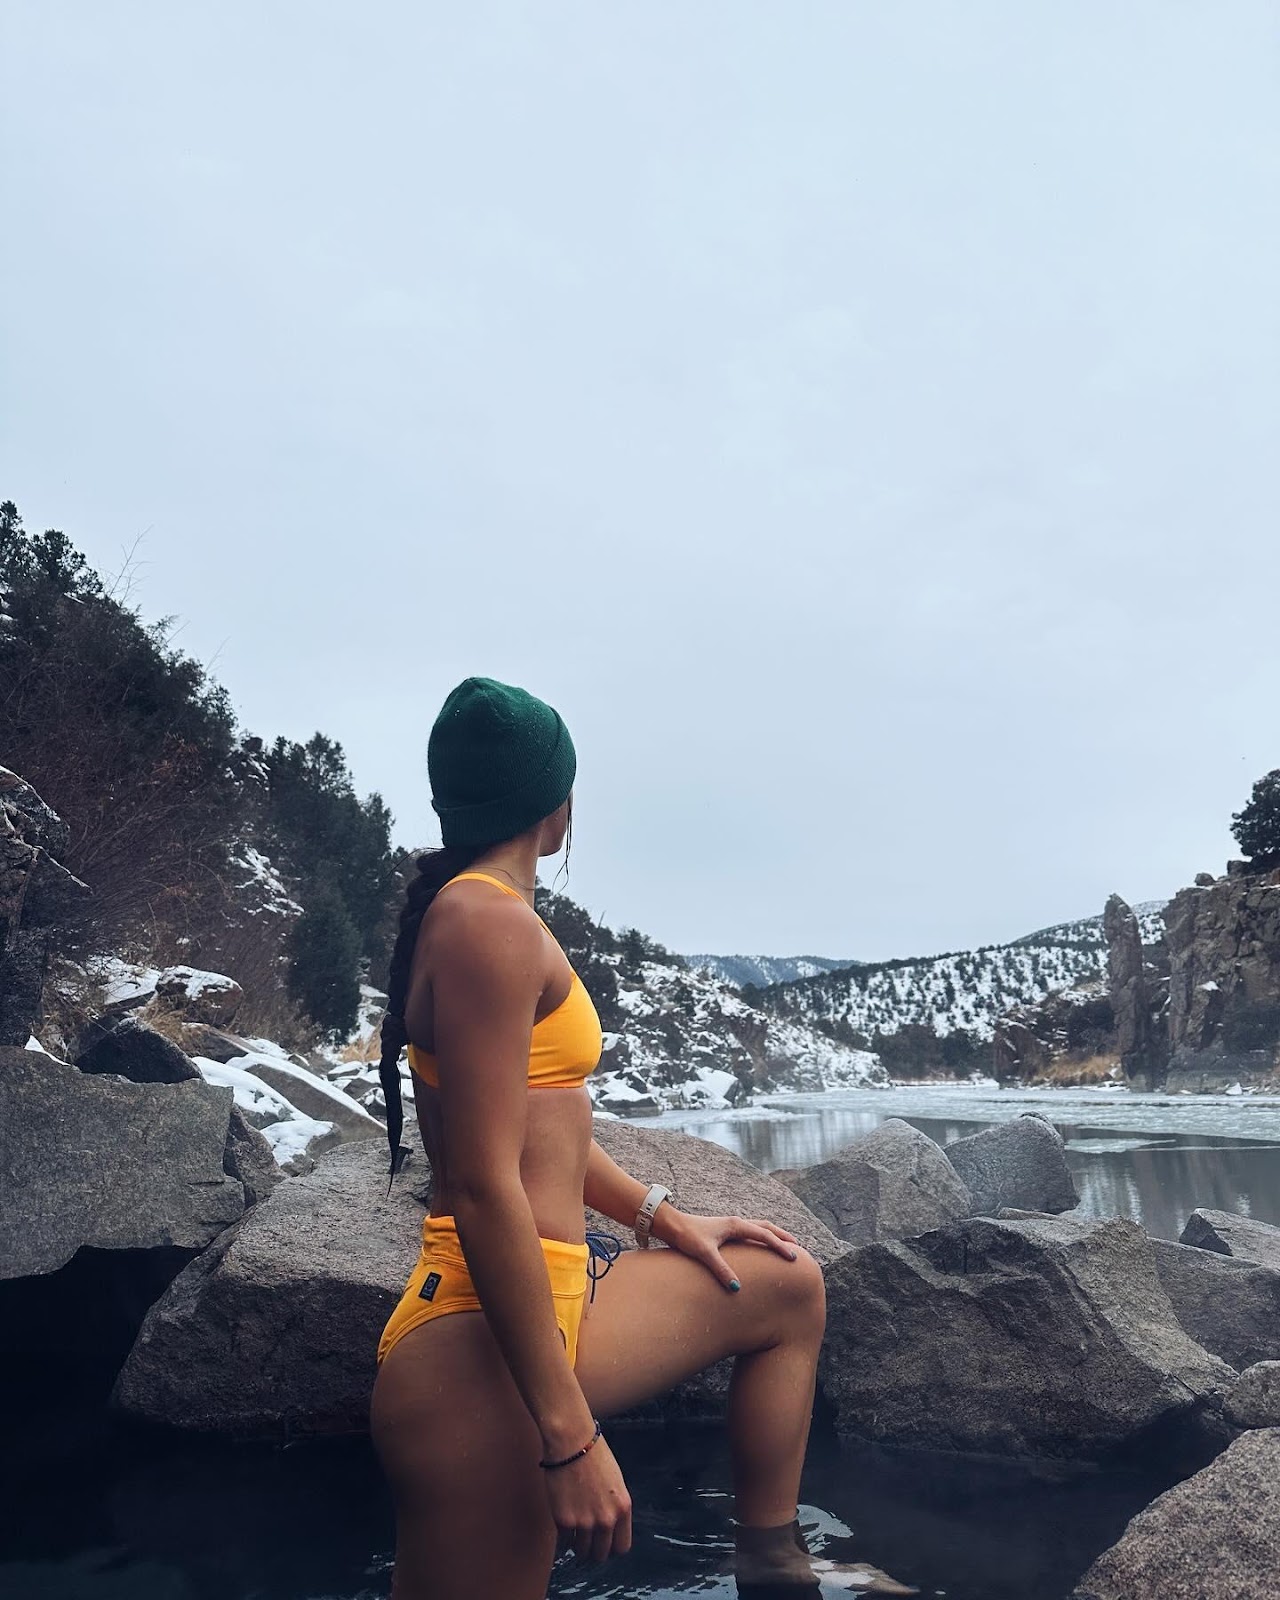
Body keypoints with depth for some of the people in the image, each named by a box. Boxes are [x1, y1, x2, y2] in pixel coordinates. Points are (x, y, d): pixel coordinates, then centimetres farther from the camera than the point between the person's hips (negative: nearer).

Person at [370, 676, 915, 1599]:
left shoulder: (469, 914, 12)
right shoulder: (491, 922, -20)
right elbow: (484, 1192, -25)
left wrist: (666, 1219, 18)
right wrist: (571, 1436, -22)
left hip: (548, 1302, 10)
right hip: (485, 1347, -10)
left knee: (787, 1287, 18)